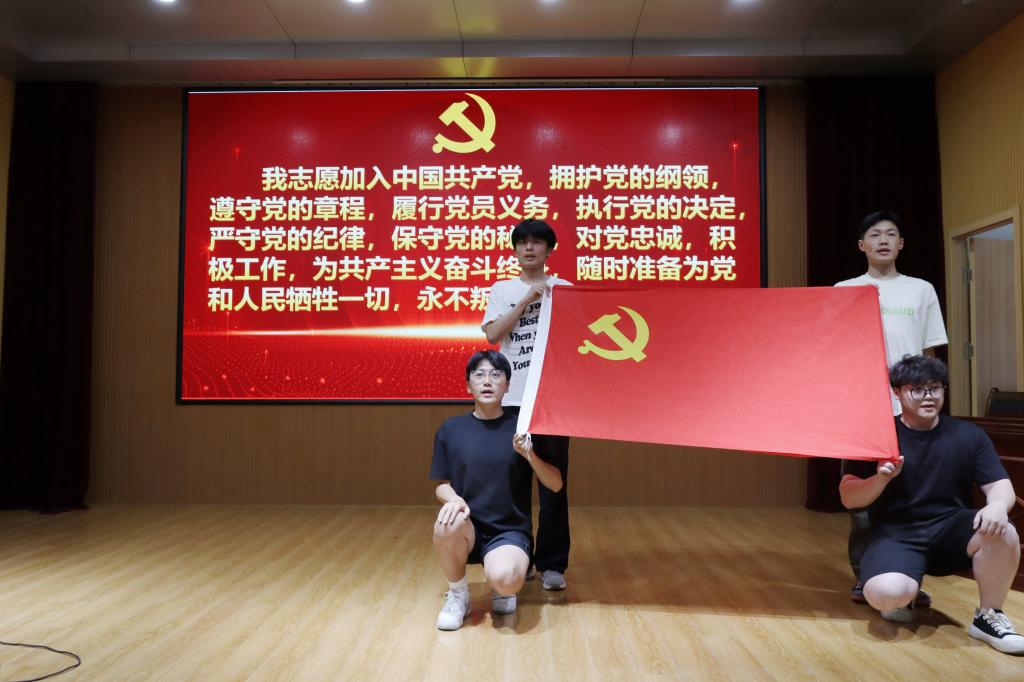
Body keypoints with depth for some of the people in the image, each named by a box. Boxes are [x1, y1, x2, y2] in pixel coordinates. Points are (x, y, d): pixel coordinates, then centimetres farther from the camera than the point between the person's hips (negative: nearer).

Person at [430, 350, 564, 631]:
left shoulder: (521, 427, -1)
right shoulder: (451, 429, 2)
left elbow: (556, 485, -1)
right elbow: (442, 485, 5)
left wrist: (530, 455, -19)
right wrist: (453, 498, -18)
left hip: (511, 531, -1)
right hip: (467, 532, 2)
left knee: (504, 579, -33)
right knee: (448, 522, -34)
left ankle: (501, 590, 8)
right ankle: (458, 594, -4)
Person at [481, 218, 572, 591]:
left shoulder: (564, 289, 8)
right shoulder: (502, 289, 10)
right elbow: (492, 334, -4)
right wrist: (526, 300, -9)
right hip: (513, 397, 1)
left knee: (553, 482, 1)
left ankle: (552, 563, 10)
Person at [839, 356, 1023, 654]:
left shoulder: (968, 434, 4)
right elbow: (848, 499, -4)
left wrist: (997, 505, -24)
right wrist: (882, 478, -23)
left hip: (951, 527, 3)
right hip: (896, 533, -2)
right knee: (886, 594, -32)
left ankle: (988, 617, -5)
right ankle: (906, 594, 10)